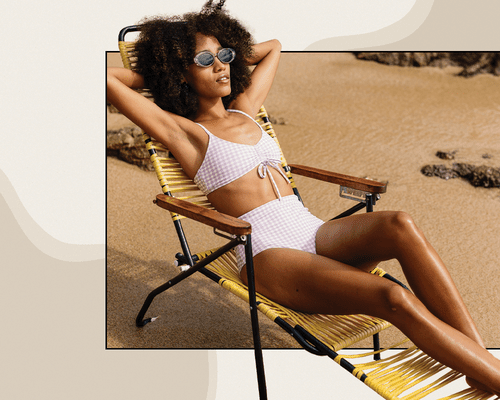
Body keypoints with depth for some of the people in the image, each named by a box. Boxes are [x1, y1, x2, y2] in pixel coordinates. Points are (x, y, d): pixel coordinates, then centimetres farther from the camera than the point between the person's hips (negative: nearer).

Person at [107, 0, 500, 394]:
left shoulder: (244, 109, 22)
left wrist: (231, 57, 30)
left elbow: (273, 47, 38)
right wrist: (154, 74, 12)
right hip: (266, 252, -6)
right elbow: (108, 78, -4)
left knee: (400, 225, -27)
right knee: (394, 298, -28)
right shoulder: (182, 131, 4)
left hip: (313, 230, 6)